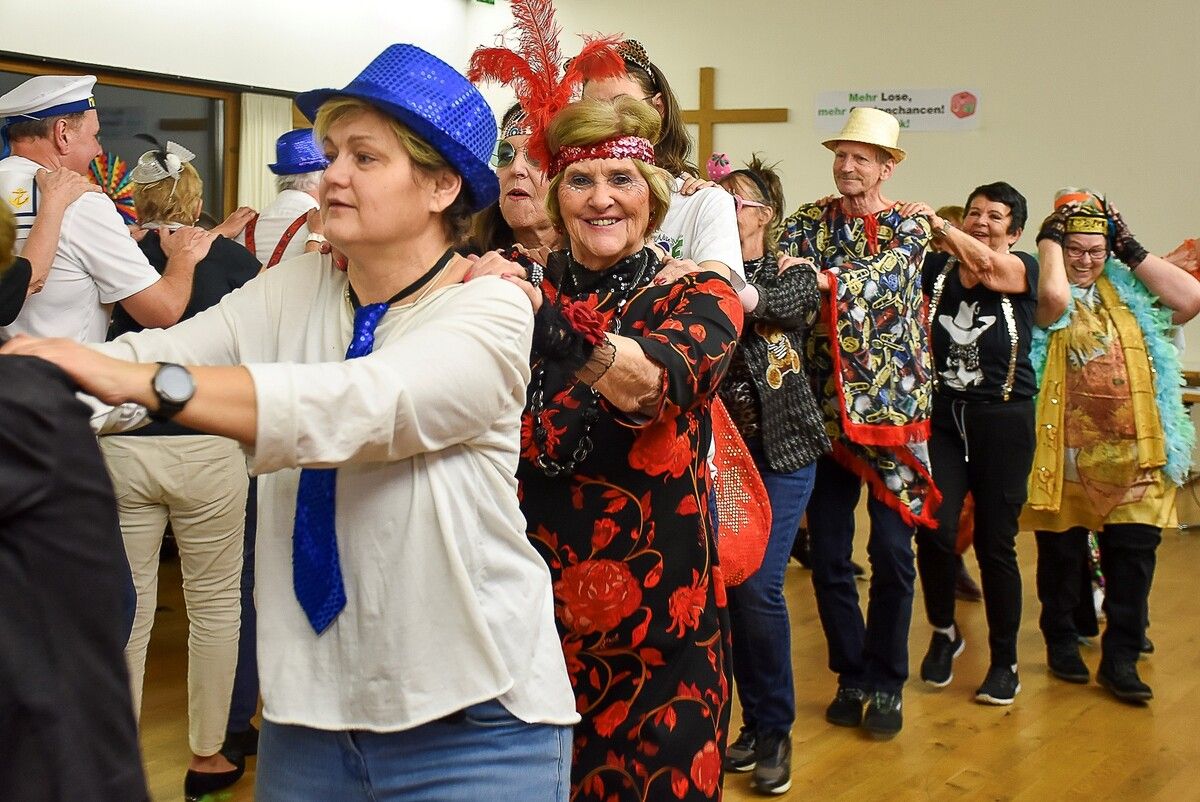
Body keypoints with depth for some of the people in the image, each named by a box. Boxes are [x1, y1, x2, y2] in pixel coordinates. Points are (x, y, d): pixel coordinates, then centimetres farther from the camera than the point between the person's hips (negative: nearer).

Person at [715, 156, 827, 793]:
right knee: (729, 584, 4)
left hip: (780, 450, -3)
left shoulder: (795, 275, -1)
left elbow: (767, 303, -25)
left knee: (758, 586, -10)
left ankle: (775, 729, 7)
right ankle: (755, 722, 20)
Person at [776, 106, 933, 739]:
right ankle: (851, 673, 23)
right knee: (827, 552, 5)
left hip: (892, 406, -2)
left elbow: (880, 281, -20)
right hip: (827, 408, 2)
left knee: (891, 551, 1)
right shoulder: (809, 221, 6)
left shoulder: (909, 227, -1)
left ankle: (886, 681, 18)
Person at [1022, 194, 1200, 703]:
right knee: (1061, 551, 9)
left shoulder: (1128, 292, 12)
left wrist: (1131, 251, 1)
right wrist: (1049, 239, -8)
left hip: (1132, 451, 3)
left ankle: (1120, 658, 9)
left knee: (1133, 552, 0)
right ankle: (1061, 641, 26)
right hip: (1063, 450, -3)